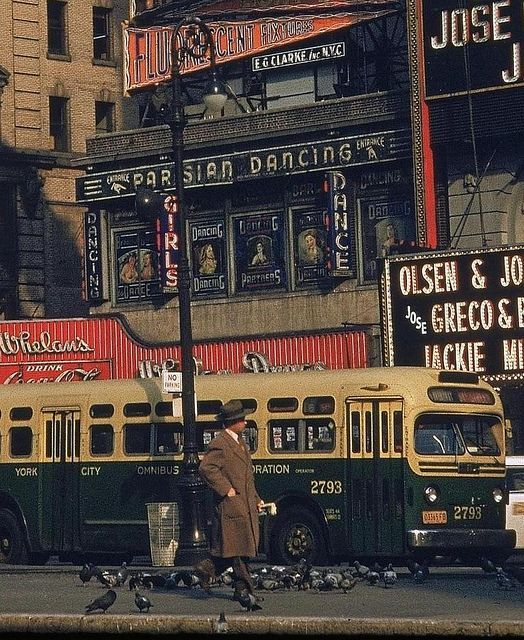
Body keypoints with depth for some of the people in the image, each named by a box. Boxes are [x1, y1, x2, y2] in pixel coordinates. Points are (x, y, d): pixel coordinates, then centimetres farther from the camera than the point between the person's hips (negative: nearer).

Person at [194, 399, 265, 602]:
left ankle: (207, 569, 17)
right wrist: (226, 489, -19)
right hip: (231, 505, -9)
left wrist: (256, 499, 20)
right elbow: (206, 468, -22)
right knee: (238, 548, -5)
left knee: (245, 547, 9)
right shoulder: (219, 444, -12)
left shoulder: (240, 442, 19)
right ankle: (243, 588, 2)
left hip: (246, 505, 10)